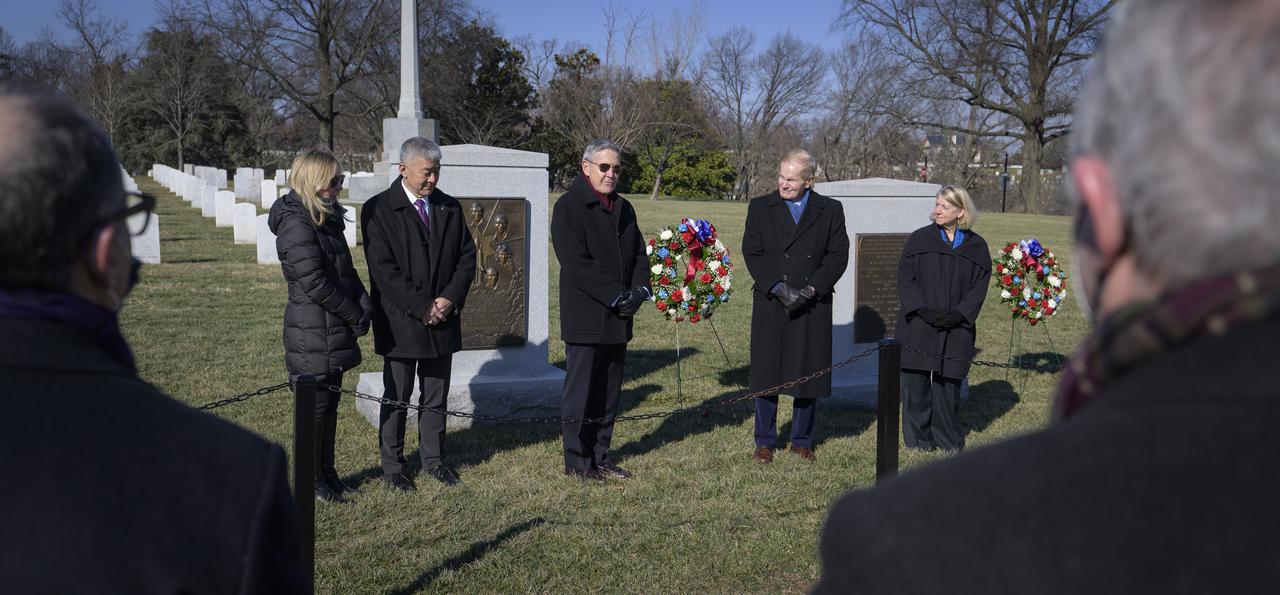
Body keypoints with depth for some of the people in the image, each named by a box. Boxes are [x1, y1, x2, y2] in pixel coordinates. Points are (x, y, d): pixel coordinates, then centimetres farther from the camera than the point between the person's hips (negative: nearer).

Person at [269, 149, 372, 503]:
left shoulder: (327, 219, 12)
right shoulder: (296, 225, -18)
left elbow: (346, 271, 14)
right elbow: (315, 284, -22)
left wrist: (364, 303, -3)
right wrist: (356, 316, -14)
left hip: (333, 332, 9)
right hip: (313, 335, -9)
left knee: (329, 403, 17)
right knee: (314, 407, 3)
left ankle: (327, 471, 28)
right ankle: (312, 479, 15)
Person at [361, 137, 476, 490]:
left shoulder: (450, 208, 8)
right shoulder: (378, 209, -7)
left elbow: (466, 257, 8)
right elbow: (383, 269, -13)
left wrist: (451, 298, -8)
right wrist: (421, 307, -16)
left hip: (442, 319, 4)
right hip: (400, 322, -4)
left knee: (436, 396, 13)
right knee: (396, 397, 6)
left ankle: (433, 459, 26)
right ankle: (392, 465, 18)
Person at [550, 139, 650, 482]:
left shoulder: (623, 209, 15)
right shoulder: (569, 206, -7)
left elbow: (639, 254, 15)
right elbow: (576, 263, -16)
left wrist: (639, 291, -4)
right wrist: (616, 297, -17)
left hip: (618, 318, 7)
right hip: (585, 318, -7)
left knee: (609, 393, 11)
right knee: (580, 392, 0)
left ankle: (600, 456, 21)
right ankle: (576, 462, 10)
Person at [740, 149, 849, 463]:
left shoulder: (830, 210, 6)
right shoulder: (760, 207, 5)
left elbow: (838, 255, 1)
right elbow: (752, 253, -2)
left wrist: (810, 289, -11)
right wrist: (779, 288, -13)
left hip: (813, 305, 0)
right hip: (770, 304, 0)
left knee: (808, 373, 6)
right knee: (766, 372, 3)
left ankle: (802, 440, 20)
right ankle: (765, 441, 16)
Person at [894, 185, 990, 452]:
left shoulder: (976, 246, 4)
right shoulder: (919, 239, 1)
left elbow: (980, 285, 1)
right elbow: (905, 278, -3)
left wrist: (958, 314, -12)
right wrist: (924, 310, -15)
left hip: (955, 328, 0)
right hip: (918, 326, 0)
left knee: (947, 382, 6)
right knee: (916, 381, 1)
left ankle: (947, 438, 21)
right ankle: (918, 438, 13)